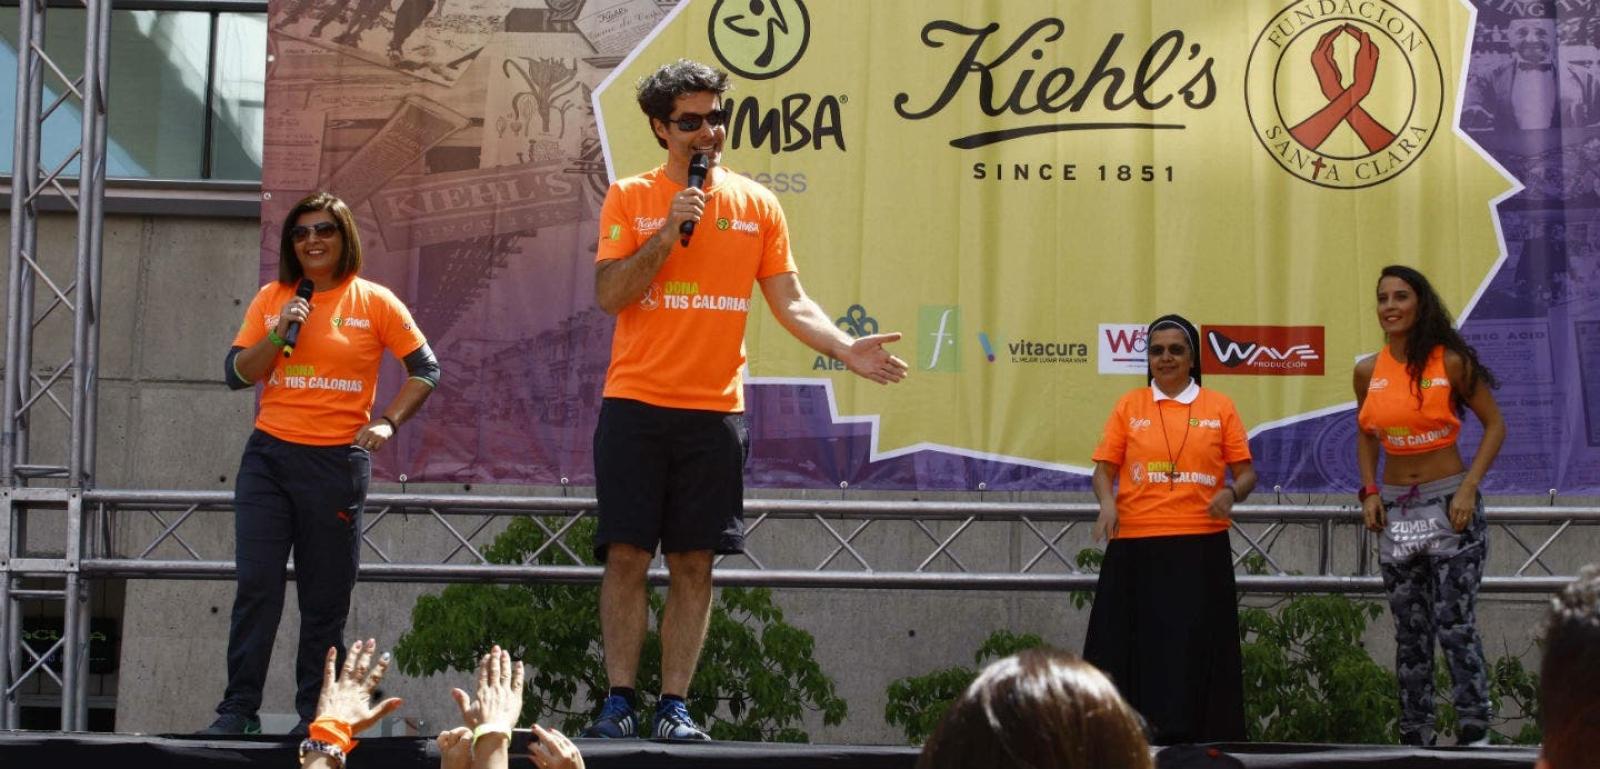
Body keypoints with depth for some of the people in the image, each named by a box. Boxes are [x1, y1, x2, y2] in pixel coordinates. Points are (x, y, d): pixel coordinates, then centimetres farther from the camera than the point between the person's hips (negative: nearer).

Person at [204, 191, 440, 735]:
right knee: (256, 586, -5)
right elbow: (236, 374, 5)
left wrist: (387, 422, -9)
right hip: (268, 455, 2)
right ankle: (238, 708, 0)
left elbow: (426, 370, 4)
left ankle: (315, 713, 11)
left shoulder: (374, 302, 1)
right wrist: (280, 333, -9)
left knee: (325, 598, 3)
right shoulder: (271, 300, 8)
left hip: (338, 461, -2)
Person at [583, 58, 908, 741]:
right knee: (627, 554, -3)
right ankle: (619, 702, 3)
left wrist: (847, 350, -8)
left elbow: (791, 303, 7)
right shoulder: (629, 199, 3)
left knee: (693, 563, 2)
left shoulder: (756, 205, 8)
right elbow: (609, 294, -5)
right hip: (636, 404, -1)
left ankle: (674, 705, 6)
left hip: (715, 410, 2)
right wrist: (668, 233, -14)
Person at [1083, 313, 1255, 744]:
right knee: (1136, 641, -2)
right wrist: (1107, 503, -12)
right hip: (1135, 546, 1)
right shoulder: (1129, 406, 11)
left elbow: (1246, 472, 9)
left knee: (1195, 644, -4)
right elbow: (1104, 468, 8)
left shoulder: (1219, 407, 9)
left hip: (1200, 546, 0)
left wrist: (1232, 493, -12)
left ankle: (1194, 735, -1)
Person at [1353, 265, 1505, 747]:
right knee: (1410, 635, 9)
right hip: (1395, 512, 4)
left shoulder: (1450, 362, -8)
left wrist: (1469, 487, -13)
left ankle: (1476, 737, -5)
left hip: (1449, 507, -4)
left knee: (1455, 628, -9)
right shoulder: (1368, 372, 3)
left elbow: (1494, 425, -3)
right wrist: (1369, 491, 4)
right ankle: (1415, 741, 15)